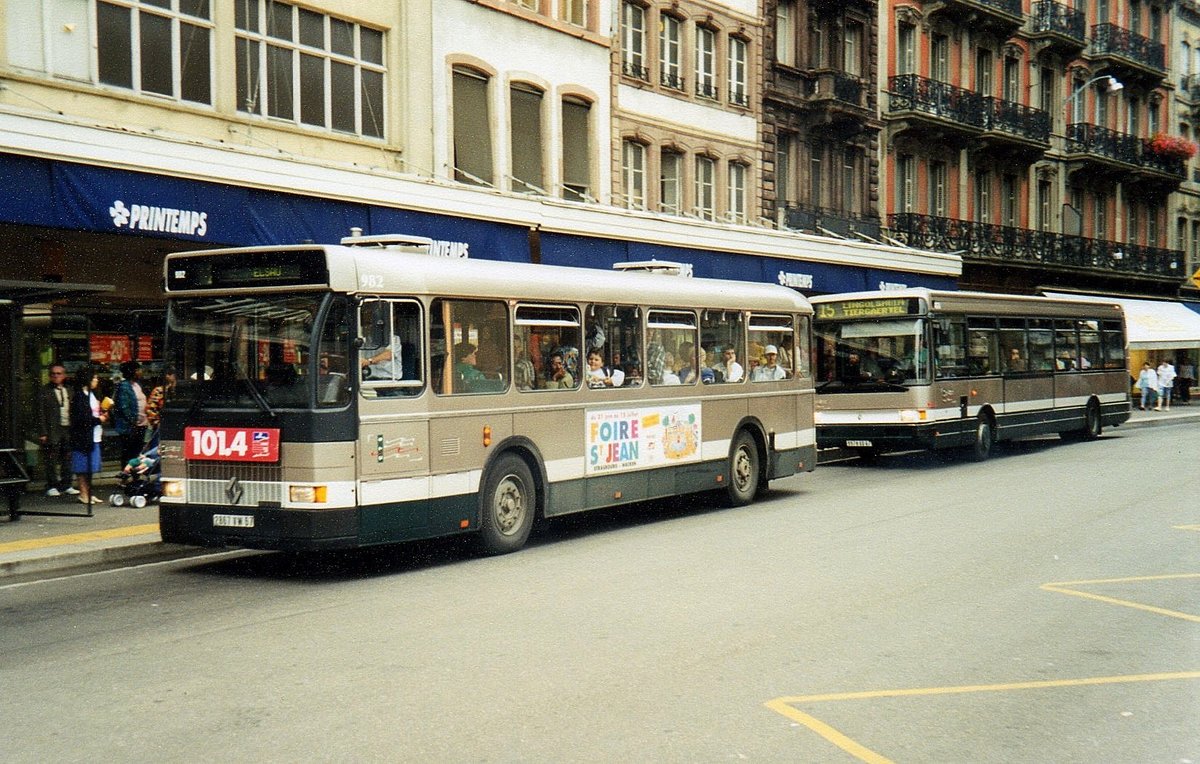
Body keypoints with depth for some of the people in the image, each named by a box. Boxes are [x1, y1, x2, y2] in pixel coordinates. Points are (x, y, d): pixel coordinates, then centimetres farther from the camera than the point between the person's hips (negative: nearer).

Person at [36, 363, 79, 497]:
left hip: (68, 429, 5)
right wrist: (42, 433, -11)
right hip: (53, 431, -5)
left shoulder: (68, 391, 14)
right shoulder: (44, 391, -3)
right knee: (51, 461, -1)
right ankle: (51, 487, 6)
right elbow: (41, 414, -6)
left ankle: (66, 486, 17)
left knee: (67, 460, 9)